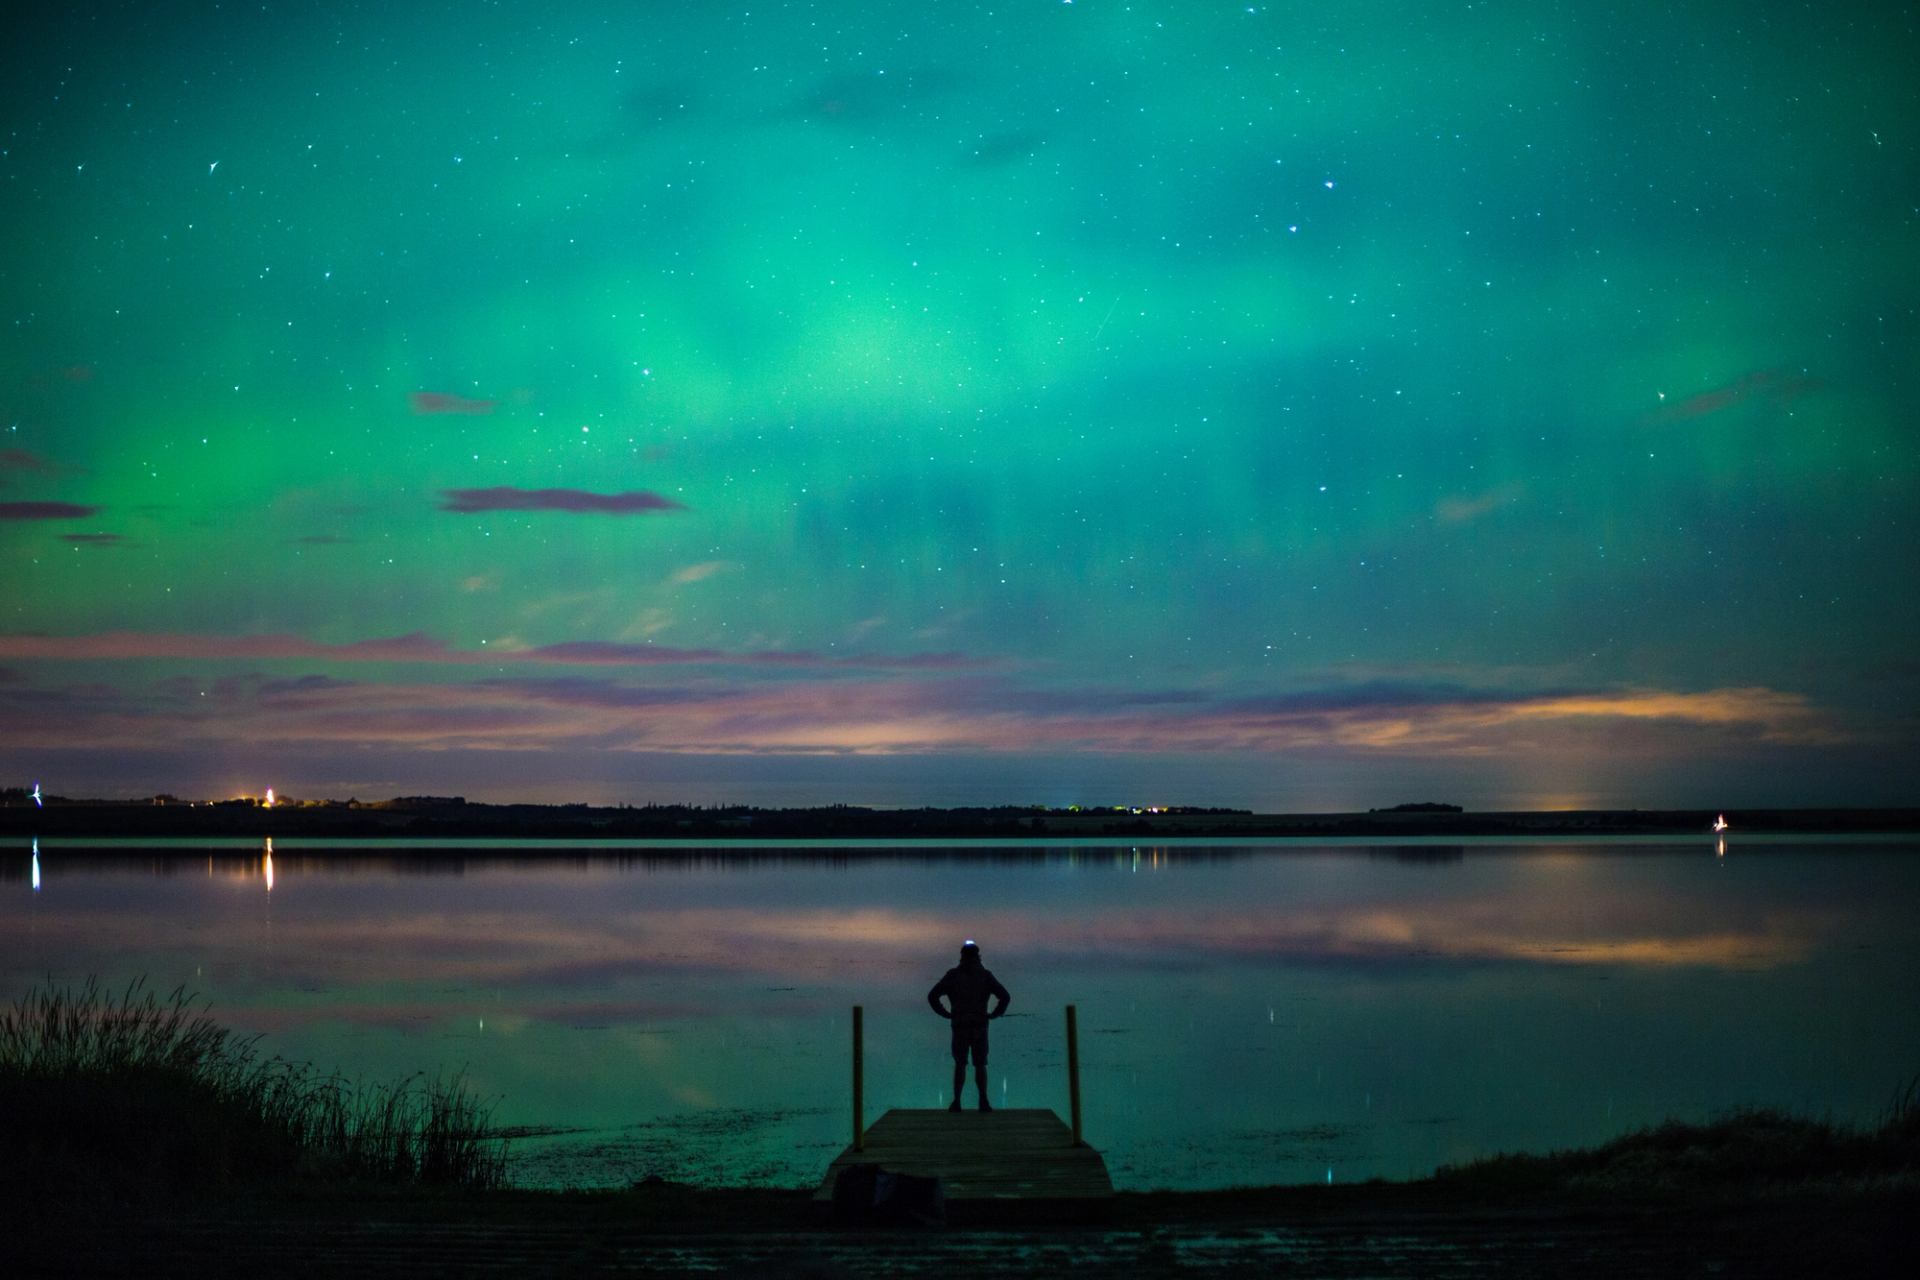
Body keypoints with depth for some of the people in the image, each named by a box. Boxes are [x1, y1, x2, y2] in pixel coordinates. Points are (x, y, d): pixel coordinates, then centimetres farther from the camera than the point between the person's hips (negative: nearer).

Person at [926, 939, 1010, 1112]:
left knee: (960, 1065, 10)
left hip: (959, 1028, 0)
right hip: (979, 1028, 0)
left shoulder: (953, 975, 1)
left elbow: (932, 996, -5)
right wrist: (994, 1014, 3)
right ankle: (983, 1102, -4)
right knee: (980, 1065, 8)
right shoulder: (985, 975, 0)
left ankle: (956, 1102, 0)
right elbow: (1005, 997, -8)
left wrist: (946, 1014, 3)